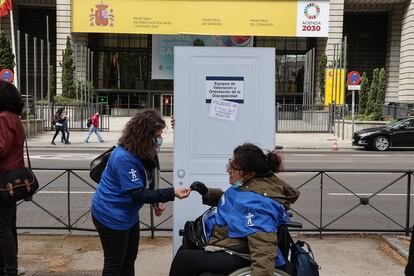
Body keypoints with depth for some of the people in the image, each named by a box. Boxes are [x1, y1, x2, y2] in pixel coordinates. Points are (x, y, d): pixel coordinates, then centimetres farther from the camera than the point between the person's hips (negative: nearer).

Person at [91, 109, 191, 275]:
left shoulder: (144, 152, -1)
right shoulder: (124, 157, -30)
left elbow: (146, 183, 12)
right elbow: (138, 194, -30)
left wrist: (156, 202, -5)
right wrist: (172, 193, -34)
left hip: (128, 214, 9)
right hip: (111, 216, -9)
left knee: (129, 259, 20)